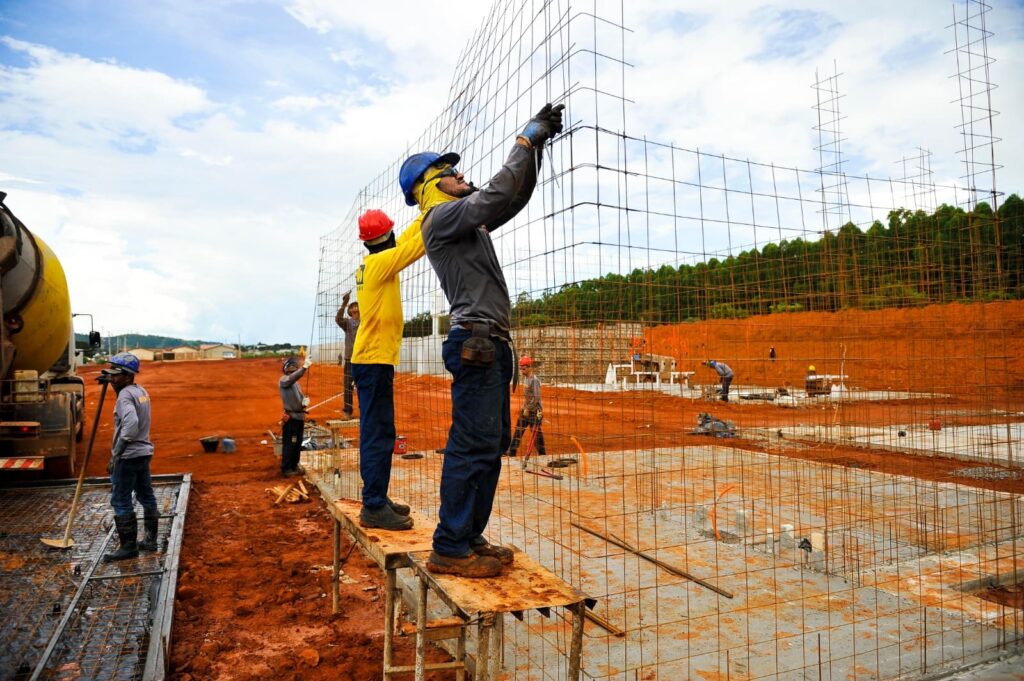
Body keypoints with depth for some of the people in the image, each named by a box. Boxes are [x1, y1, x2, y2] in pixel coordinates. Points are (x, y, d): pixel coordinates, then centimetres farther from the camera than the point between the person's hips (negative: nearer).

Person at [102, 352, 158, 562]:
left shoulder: (125, 396, -17)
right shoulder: (141, 391, 10)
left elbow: (131, 423, -32)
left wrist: (116, 453, -30)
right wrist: (109, 379, 25)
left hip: (128, 456, -10)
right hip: (144, 452, 10)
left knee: (121, 501, -1)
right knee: (146, 497, 15)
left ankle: (128, 546, 6)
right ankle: (150, 540, 24)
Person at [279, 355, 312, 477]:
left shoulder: (295, 382, 16)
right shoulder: (283, 380, -11)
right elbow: (293, 377, -33)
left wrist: (305, 401, -1)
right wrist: (305, 367, -46)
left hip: (300, 416, 8)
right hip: (291, 417, -8)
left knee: (298, 443, 15)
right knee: (289, 444, -3)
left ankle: (294, 465, 26)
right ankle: (286, 468, 5)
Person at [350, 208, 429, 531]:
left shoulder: (369, 263, 13)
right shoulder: (381, 262, -11)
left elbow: (406, 240, 22)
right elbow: (417, 245, -13)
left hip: (370, 359, 10)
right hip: (375, 360, -10)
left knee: (378, 432, 13)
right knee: (378, 434, -9)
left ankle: (377, 499, 20)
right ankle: (373, 508, -7)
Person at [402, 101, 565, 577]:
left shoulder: (468, 220, 24)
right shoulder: (441, 216, -3)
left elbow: (516, 197, 27)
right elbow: (497, 194, -16)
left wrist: (537, 143, 19)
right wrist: (525, 141, -5)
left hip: (491, 344, 10)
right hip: (475, 342, -10)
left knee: (493, 443, 10)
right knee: (473, 444, -11)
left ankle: (471, 538, 17)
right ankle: (450, 549, -4)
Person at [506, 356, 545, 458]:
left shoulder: (534, 380, -18)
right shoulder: (525, 377, 9)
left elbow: (536, 397, -22)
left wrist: (528, 409, -19)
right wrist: (524, 407, 14)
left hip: (534, 410, -9)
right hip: (526, 409, 9)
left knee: (536, 433, 0)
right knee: (518, 430, 8)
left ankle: (542, 454, 11)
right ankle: (511, 452, 13)